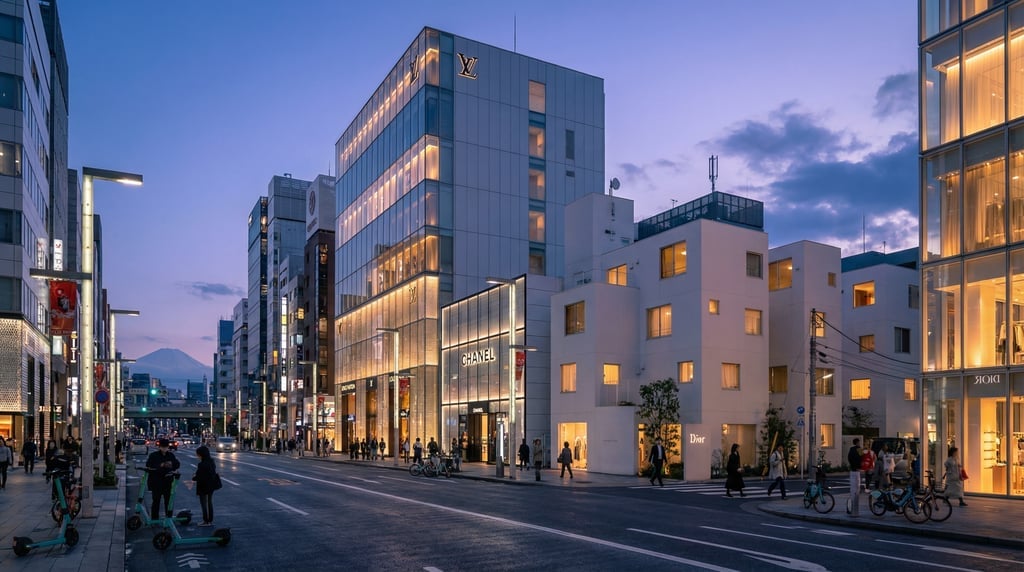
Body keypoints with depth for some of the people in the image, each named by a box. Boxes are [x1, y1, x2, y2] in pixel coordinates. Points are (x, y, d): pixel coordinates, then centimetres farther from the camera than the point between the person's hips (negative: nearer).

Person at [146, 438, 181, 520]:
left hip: (168, 482, 3)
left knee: (168, 500, 8)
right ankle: (154, 518, 11)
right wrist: (160, 465, -21)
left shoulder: (171, 455, 10)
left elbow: (178, 464, 11)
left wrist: (172, 464, -10)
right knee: (156, 501, 2)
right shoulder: (153, 455, -2)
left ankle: (169, 518, 17)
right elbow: (148, 465, -11)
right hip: (156, 482, -3)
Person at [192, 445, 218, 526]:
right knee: (210, 502, 15)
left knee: (204, 503, 3)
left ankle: (206, 521, 8)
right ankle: (210, 520, 22)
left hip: (203, 487, -8)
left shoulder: (202, 464, -23)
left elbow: (199, 477, -24)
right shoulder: (211, 462, 3)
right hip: (211, 486, 8)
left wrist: (194, 478, -3)